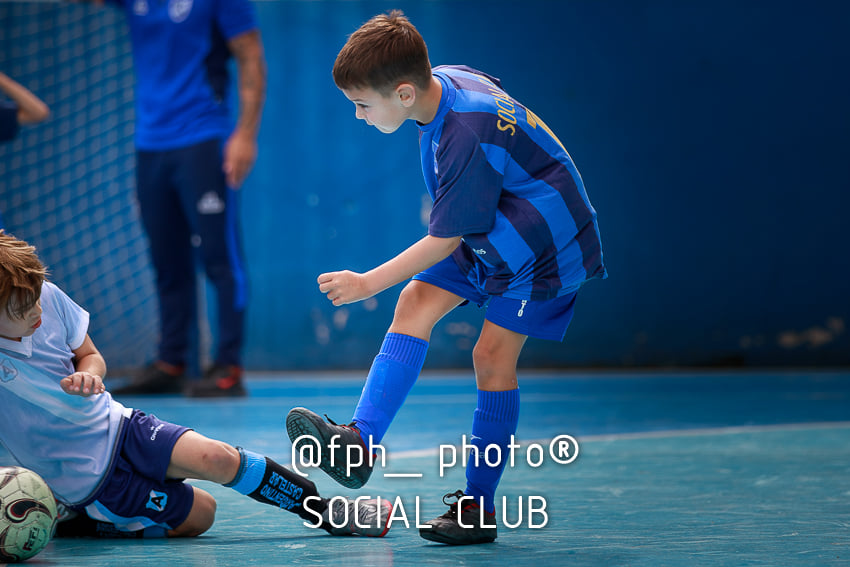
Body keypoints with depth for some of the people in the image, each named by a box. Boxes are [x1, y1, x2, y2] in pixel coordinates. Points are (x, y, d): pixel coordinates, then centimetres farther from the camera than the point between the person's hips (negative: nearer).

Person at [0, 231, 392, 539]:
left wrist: (87, 377, -14)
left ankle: (325, 511, -1)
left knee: (218, 458, -16)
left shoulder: (46, 296, -7)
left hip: (115, 424, 4)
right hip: (89, 476, -4)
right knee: (198, 513, -7)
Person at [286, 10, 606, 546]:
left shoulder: (467, 139, -33)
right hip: (489, 235, 9)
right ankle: (359, 442, -20)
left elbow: (445, 240, -25)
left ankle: (479, 509, -1)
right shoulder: (445, 81, -7)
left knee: (493, 355, -11)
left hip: (542, 245, -9)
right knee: (416, 302, -8)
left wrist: (368, 283, -17)